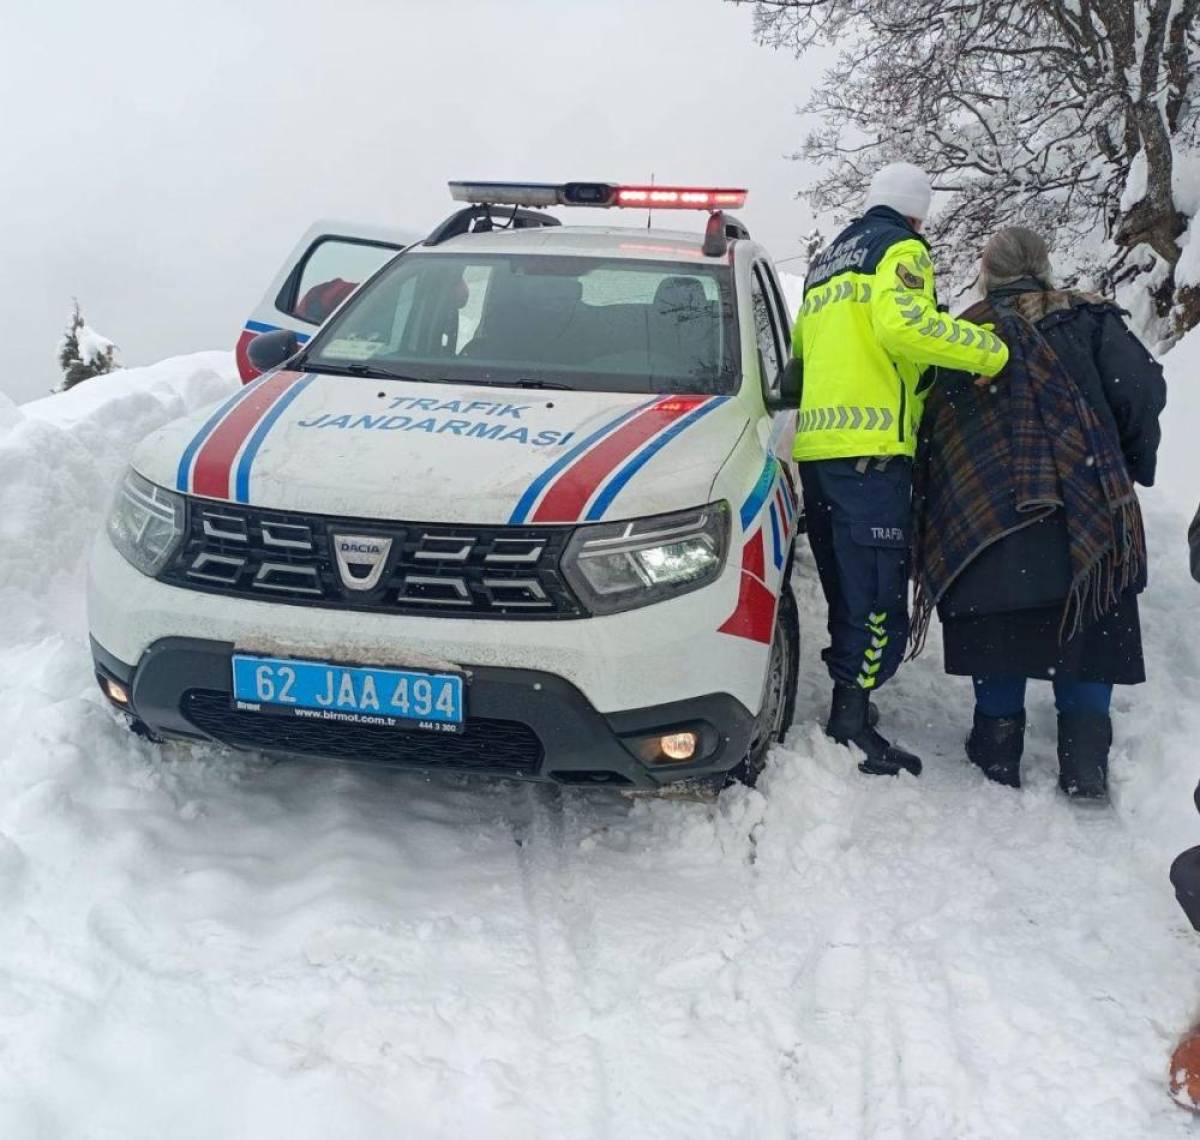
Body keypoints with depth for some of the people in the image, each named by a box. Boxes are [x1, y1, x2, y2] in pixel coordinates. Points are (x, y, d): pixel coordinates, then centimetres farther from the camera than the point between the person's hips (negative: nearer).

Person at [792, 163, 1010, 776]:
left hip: (815, 444, 9)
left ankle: (848, 703, 18)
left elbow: (801, 349, 27)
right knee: (878, 593, -9)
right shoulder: (901, 248, 0)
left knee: (846, 591, 14)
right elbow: (901, 322, -19)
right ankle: (852, 723, -12)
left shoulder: (826, 261, 27)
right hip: (870, 447, -9)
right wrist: (990, 350, -15)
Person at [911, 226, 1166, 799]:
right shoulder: (1086, 318, 7)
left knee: (1000, 630, 10)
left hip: (985, 511, 1)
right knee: (1088, 632, 9)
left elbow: (933, 429, 10)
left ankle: (998, 749, 16)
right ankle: (1084, 760, 8)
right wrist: (1134, 464, 9)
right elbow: (1142, 388, -6)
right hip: (1083, 511, -1)